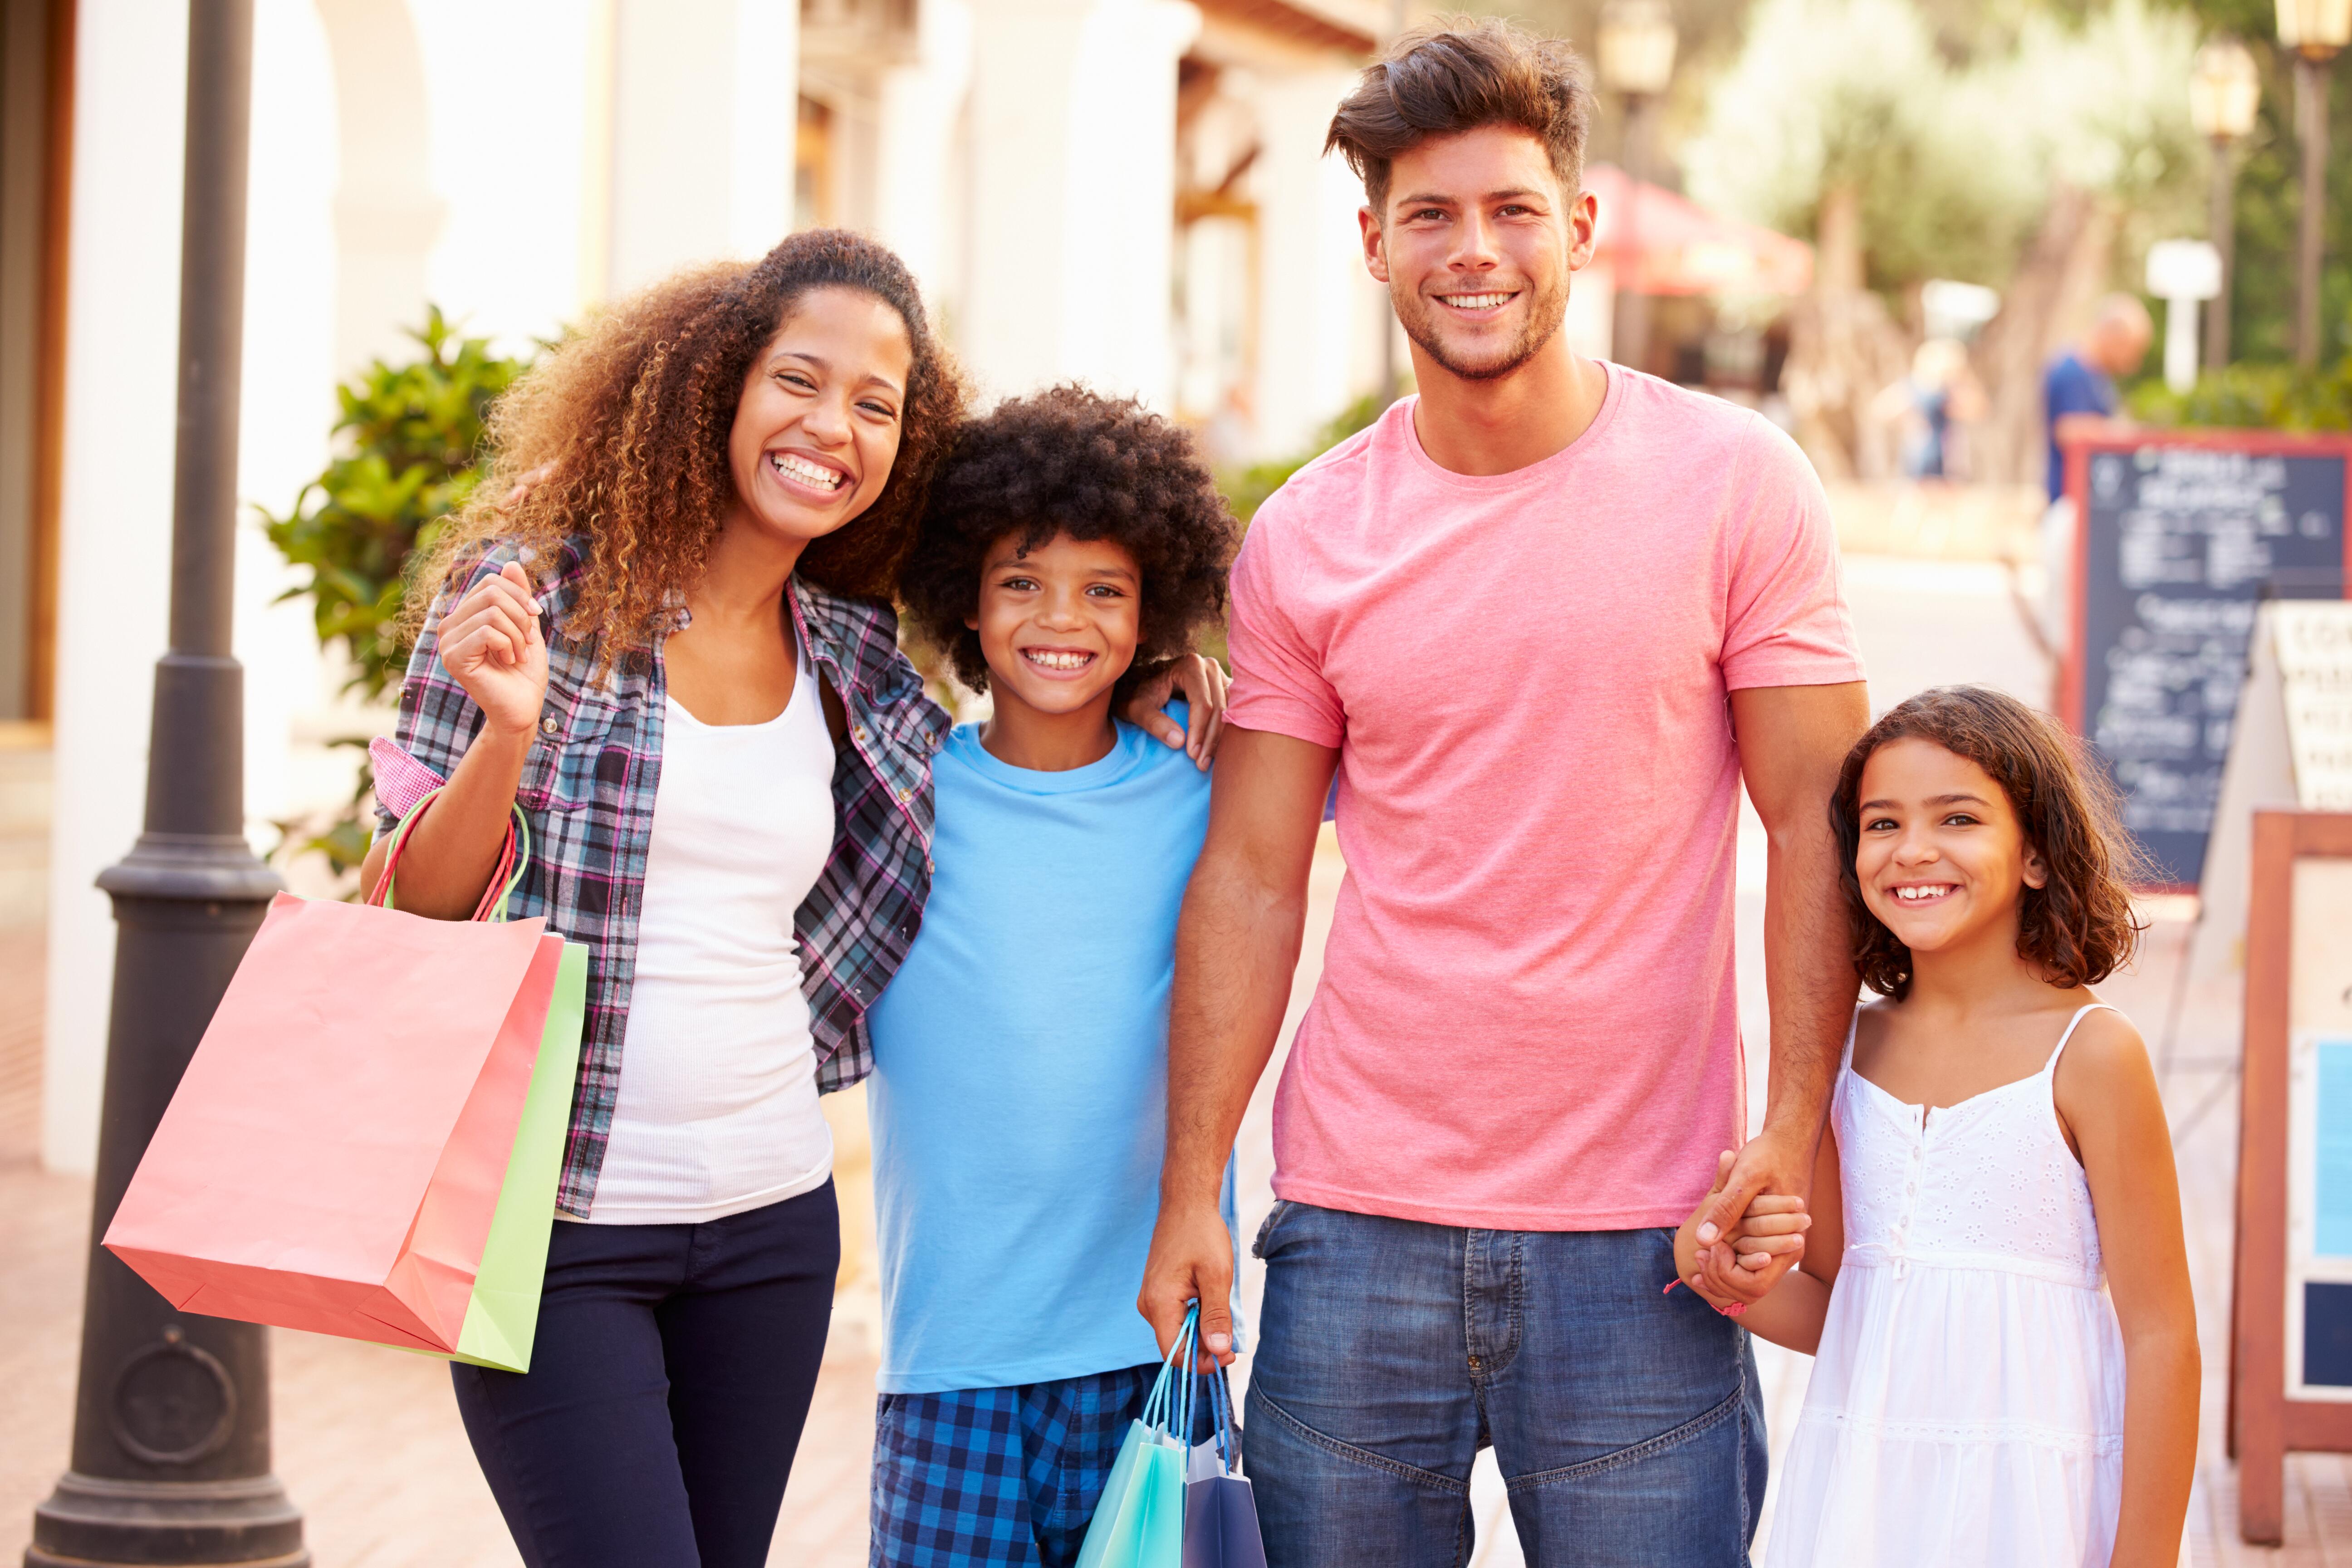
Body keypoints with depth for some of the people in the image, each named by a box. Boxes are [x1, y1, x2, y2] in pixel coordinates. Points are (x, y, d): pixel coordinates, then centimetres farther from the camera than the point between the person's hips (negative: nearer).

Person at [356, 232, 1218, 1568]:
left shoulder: (855, 661, 7)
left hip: (769, 1223, 5)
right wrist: (506, 734, -23)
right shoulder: (536, 591, -5)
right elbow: (416, 906, -6)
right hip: (554, 1222, -5)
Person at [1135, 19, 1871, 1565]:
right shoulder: (1303, 539, 4)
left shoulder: (1734, 482, -2)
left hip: (1638, 1244, -2)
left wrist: (1794, 1129, -11)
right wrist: (1190, 1192, -1)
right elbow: (1252, 879, 6)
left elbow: (1815, 820, -1)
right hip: (1356, 1225, 2)